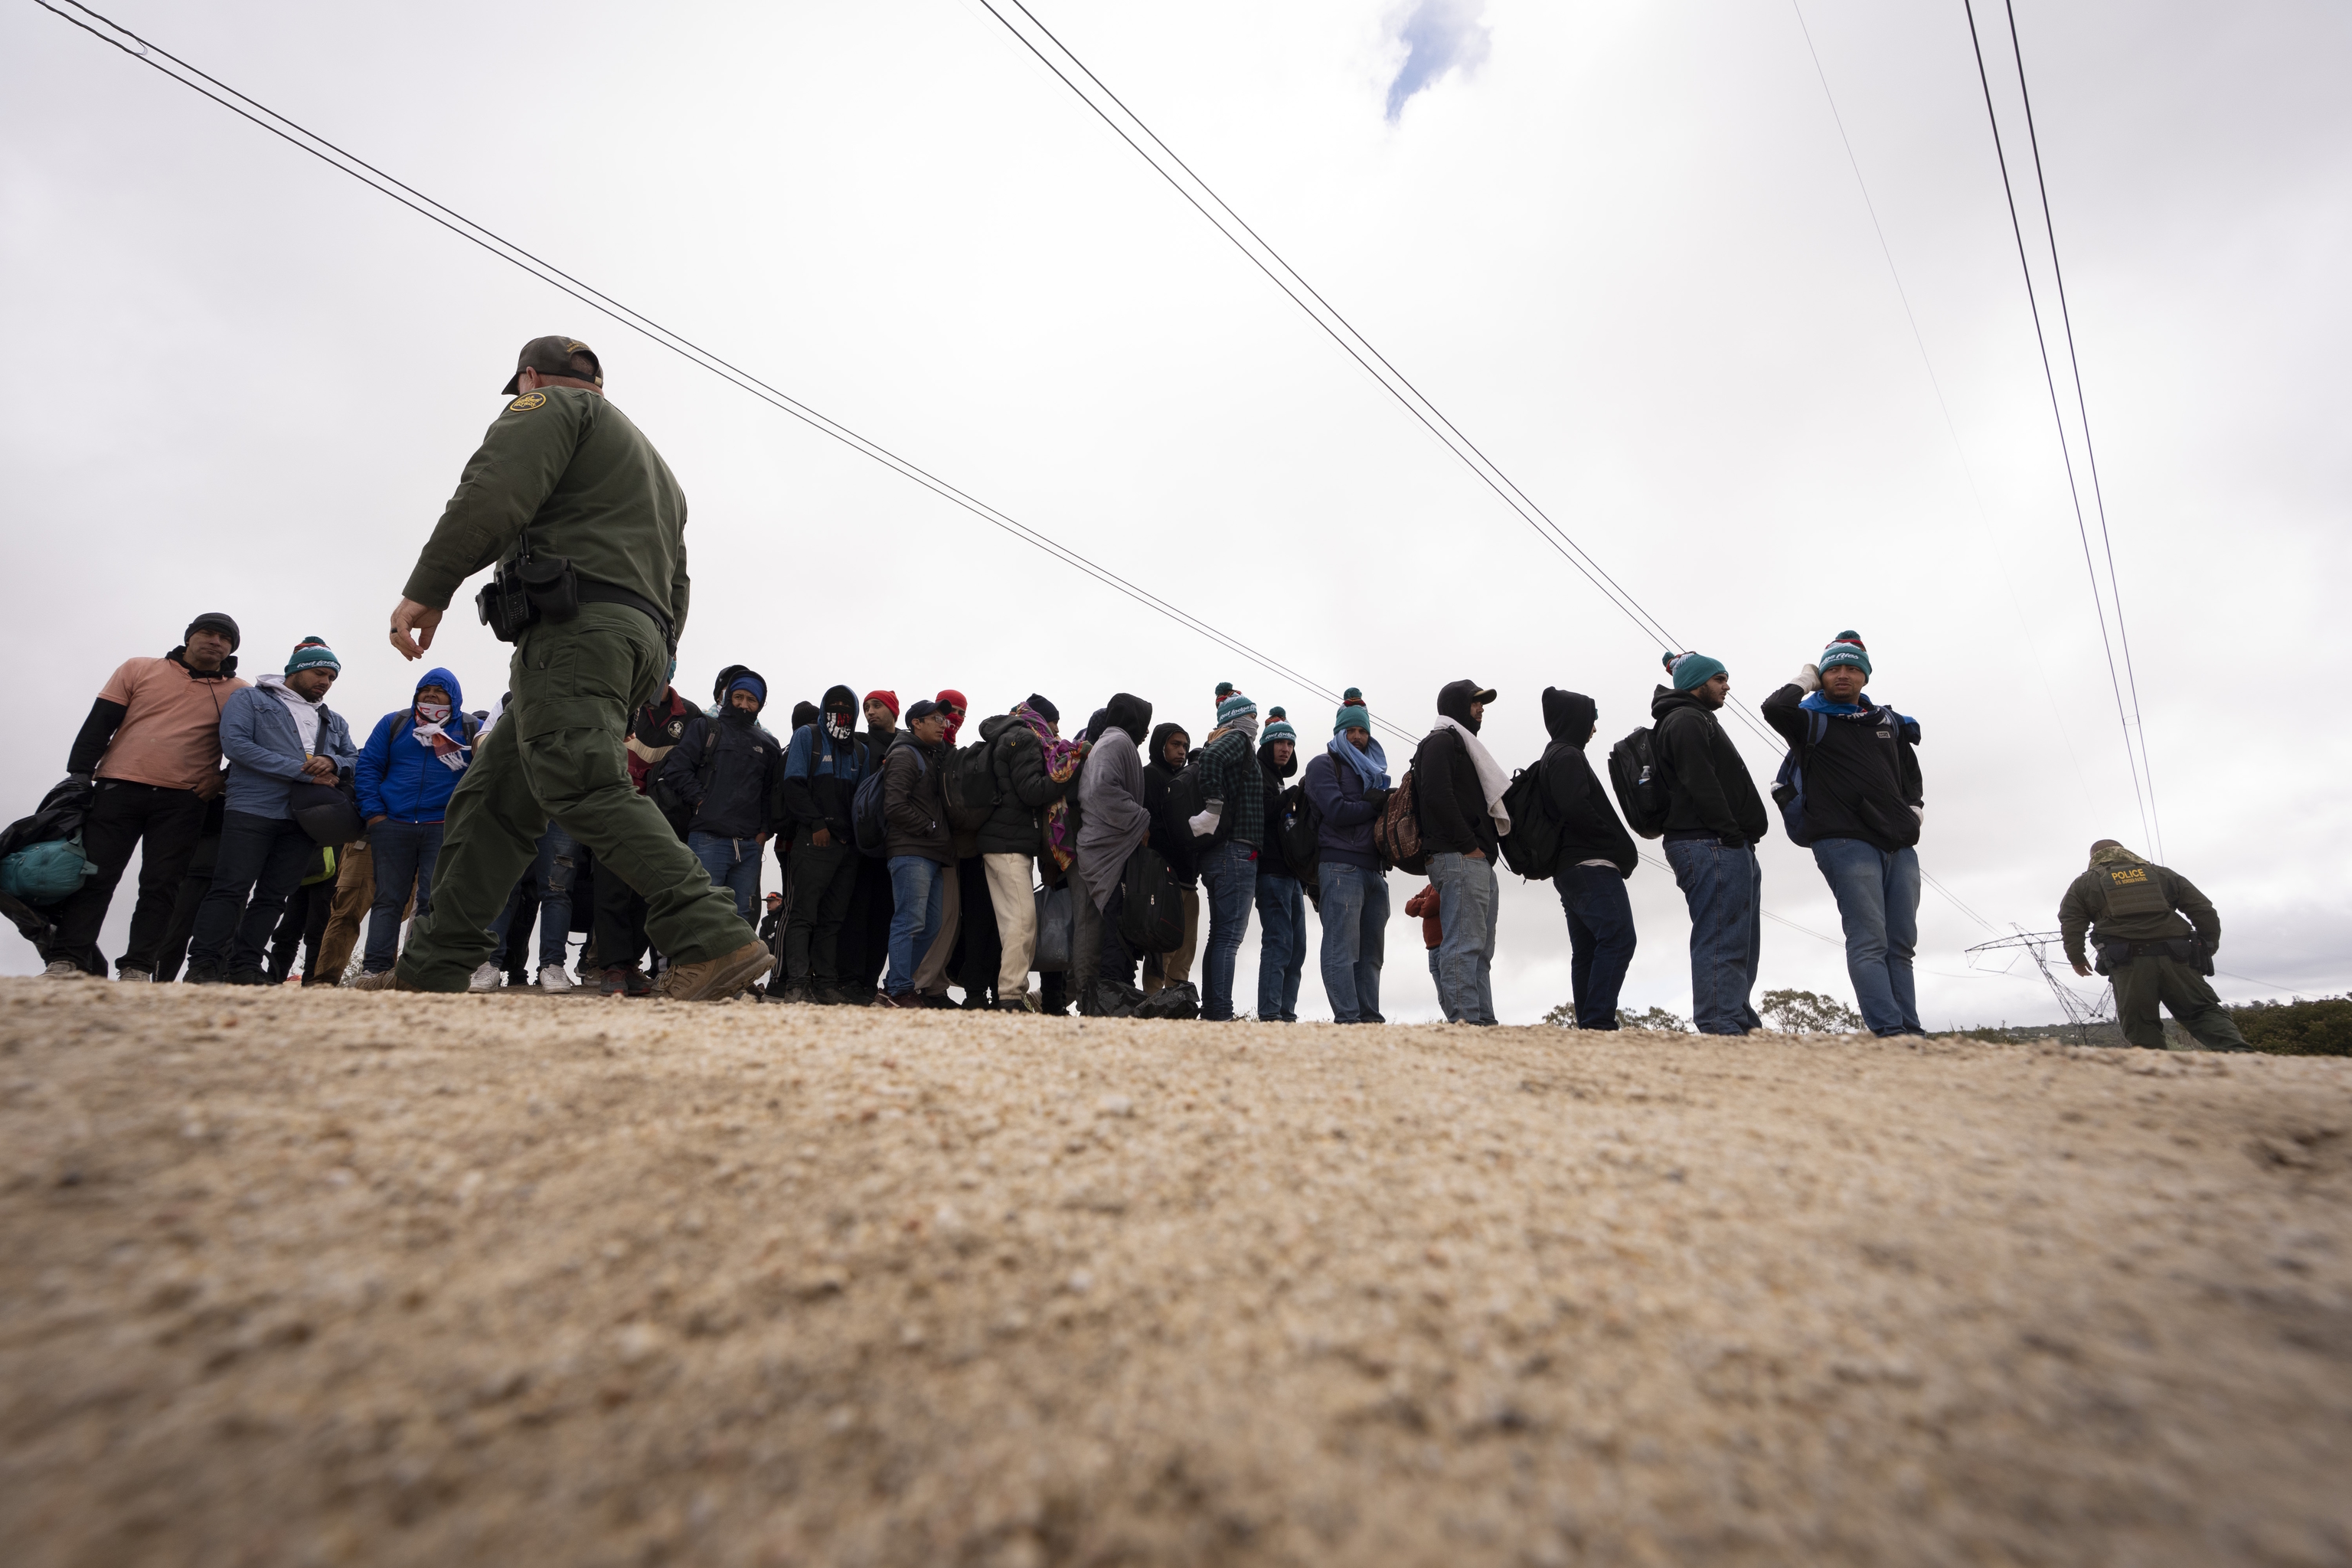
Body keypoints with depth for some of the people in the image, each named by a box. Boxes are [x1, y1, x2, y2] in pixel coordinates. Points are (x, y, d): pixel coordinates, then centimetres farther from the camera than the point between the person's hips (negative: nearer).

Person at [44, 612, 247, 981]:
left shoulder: (239, 692, 10)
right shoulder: (138, 669, 11)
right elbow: (98, 725, 8)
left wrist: (225, 778, -1)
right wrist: (78, 776, 1)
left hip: (183, 801, 0)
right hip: (118, 788, 0)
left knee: (161, 885, -3)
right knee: (93, 874, -3)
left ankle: (137, 969, -1)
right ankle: (67, 962, -1)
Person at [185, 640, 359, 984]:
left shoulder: (334, 721, 25)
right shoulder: (249, 700, 9)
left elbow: (356, 759, 18)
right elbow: (235, 743, -7)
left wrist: (333, 762, -9)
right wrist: (305, 772, -13)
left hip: (304, 821, 4)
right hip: (252, 811, -4)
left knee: (273, 896, 3)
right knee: (231, 889, -8)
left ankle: (245, 967, 7)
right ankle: (203, 966, -4)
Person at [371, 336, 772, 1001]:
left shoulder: (550, 404, 12)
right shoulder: (654, 468, 36)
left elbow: (494, 493, -9)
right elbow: (674, 589, 28)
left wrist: (426, 589, -12)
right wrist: (648, 679, 24)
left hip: (576, 625, -9)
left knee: (586, 788, -22)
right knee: (492, 798, 10)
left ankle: (713, 939, -34)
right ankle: (433, 965, 10)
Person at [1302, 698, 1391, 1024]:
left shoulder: (1373, 771, 28)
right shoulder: (1324, 764, 5)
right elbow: (1337, 811, -10)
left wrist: (1386, 803, -3)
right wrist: (1376, 806, 0)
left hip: (1373, 869, 8)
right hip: (1341, 866, -7)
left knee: (1371, 951, 6)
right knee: (1342, 948, -10)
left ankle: (1370, 1017, 9)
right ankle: (1347, 1018, -12)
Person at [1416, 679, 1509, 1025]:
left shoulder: (1465, 746, 29)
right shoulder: (1441, 741, -1)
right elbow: (1437, 795, -16)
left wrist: (1488, 848, 11)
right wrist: (1469, 845, -16)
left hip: (1480, 862, 10)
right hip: (1459, 859, -10)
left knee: (1481, 948, 8)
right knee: (1464, 943, -15)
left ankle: (1484, 1020, 9)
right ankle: (1464, 1019, -17)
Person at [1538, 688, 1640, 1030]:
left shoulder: (1553, 757, 25)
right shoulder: (1568, 756, -6)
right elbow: (1576, 808, -20)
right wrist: (1621, 847, -11)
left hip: (1569, 870, 10)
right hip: (1591, 865, -10)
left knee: (1586, 951, 7)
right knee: (1618, 938, -16)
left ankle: (1589, 1026, 7)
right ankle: (1599, 1020, -21)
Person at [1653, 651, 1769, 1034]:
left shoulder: (1698, 721, 28)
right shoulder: (1685, 720, -5)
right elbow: (1701, 784, -17)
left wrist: (1743, 842, 16)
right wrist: (1733, 834, -19)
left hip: (1729, 849, 11)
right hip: (1713, 846, -11)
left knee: (1740, 945, 11)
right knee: (1722, 941, -14)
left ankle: (1743, 1024, 15)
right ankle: (1722, 1027, -15)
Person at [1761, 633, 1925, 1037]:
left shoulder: (1889, 722, 20)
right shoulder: (1812, 720, 3)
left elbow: (1911, 773, 32)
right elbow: (1774, 709, -19)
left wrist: (1916, 807, 14)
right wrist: (1802, 682, 0)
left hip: (1899, 845, 6)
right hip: (1845, 842, -6)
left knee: (1900, 944, 5)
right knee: (1868, 941, -13)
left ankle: (1910, 1032, 7)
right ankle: (1889, 1031, -17)